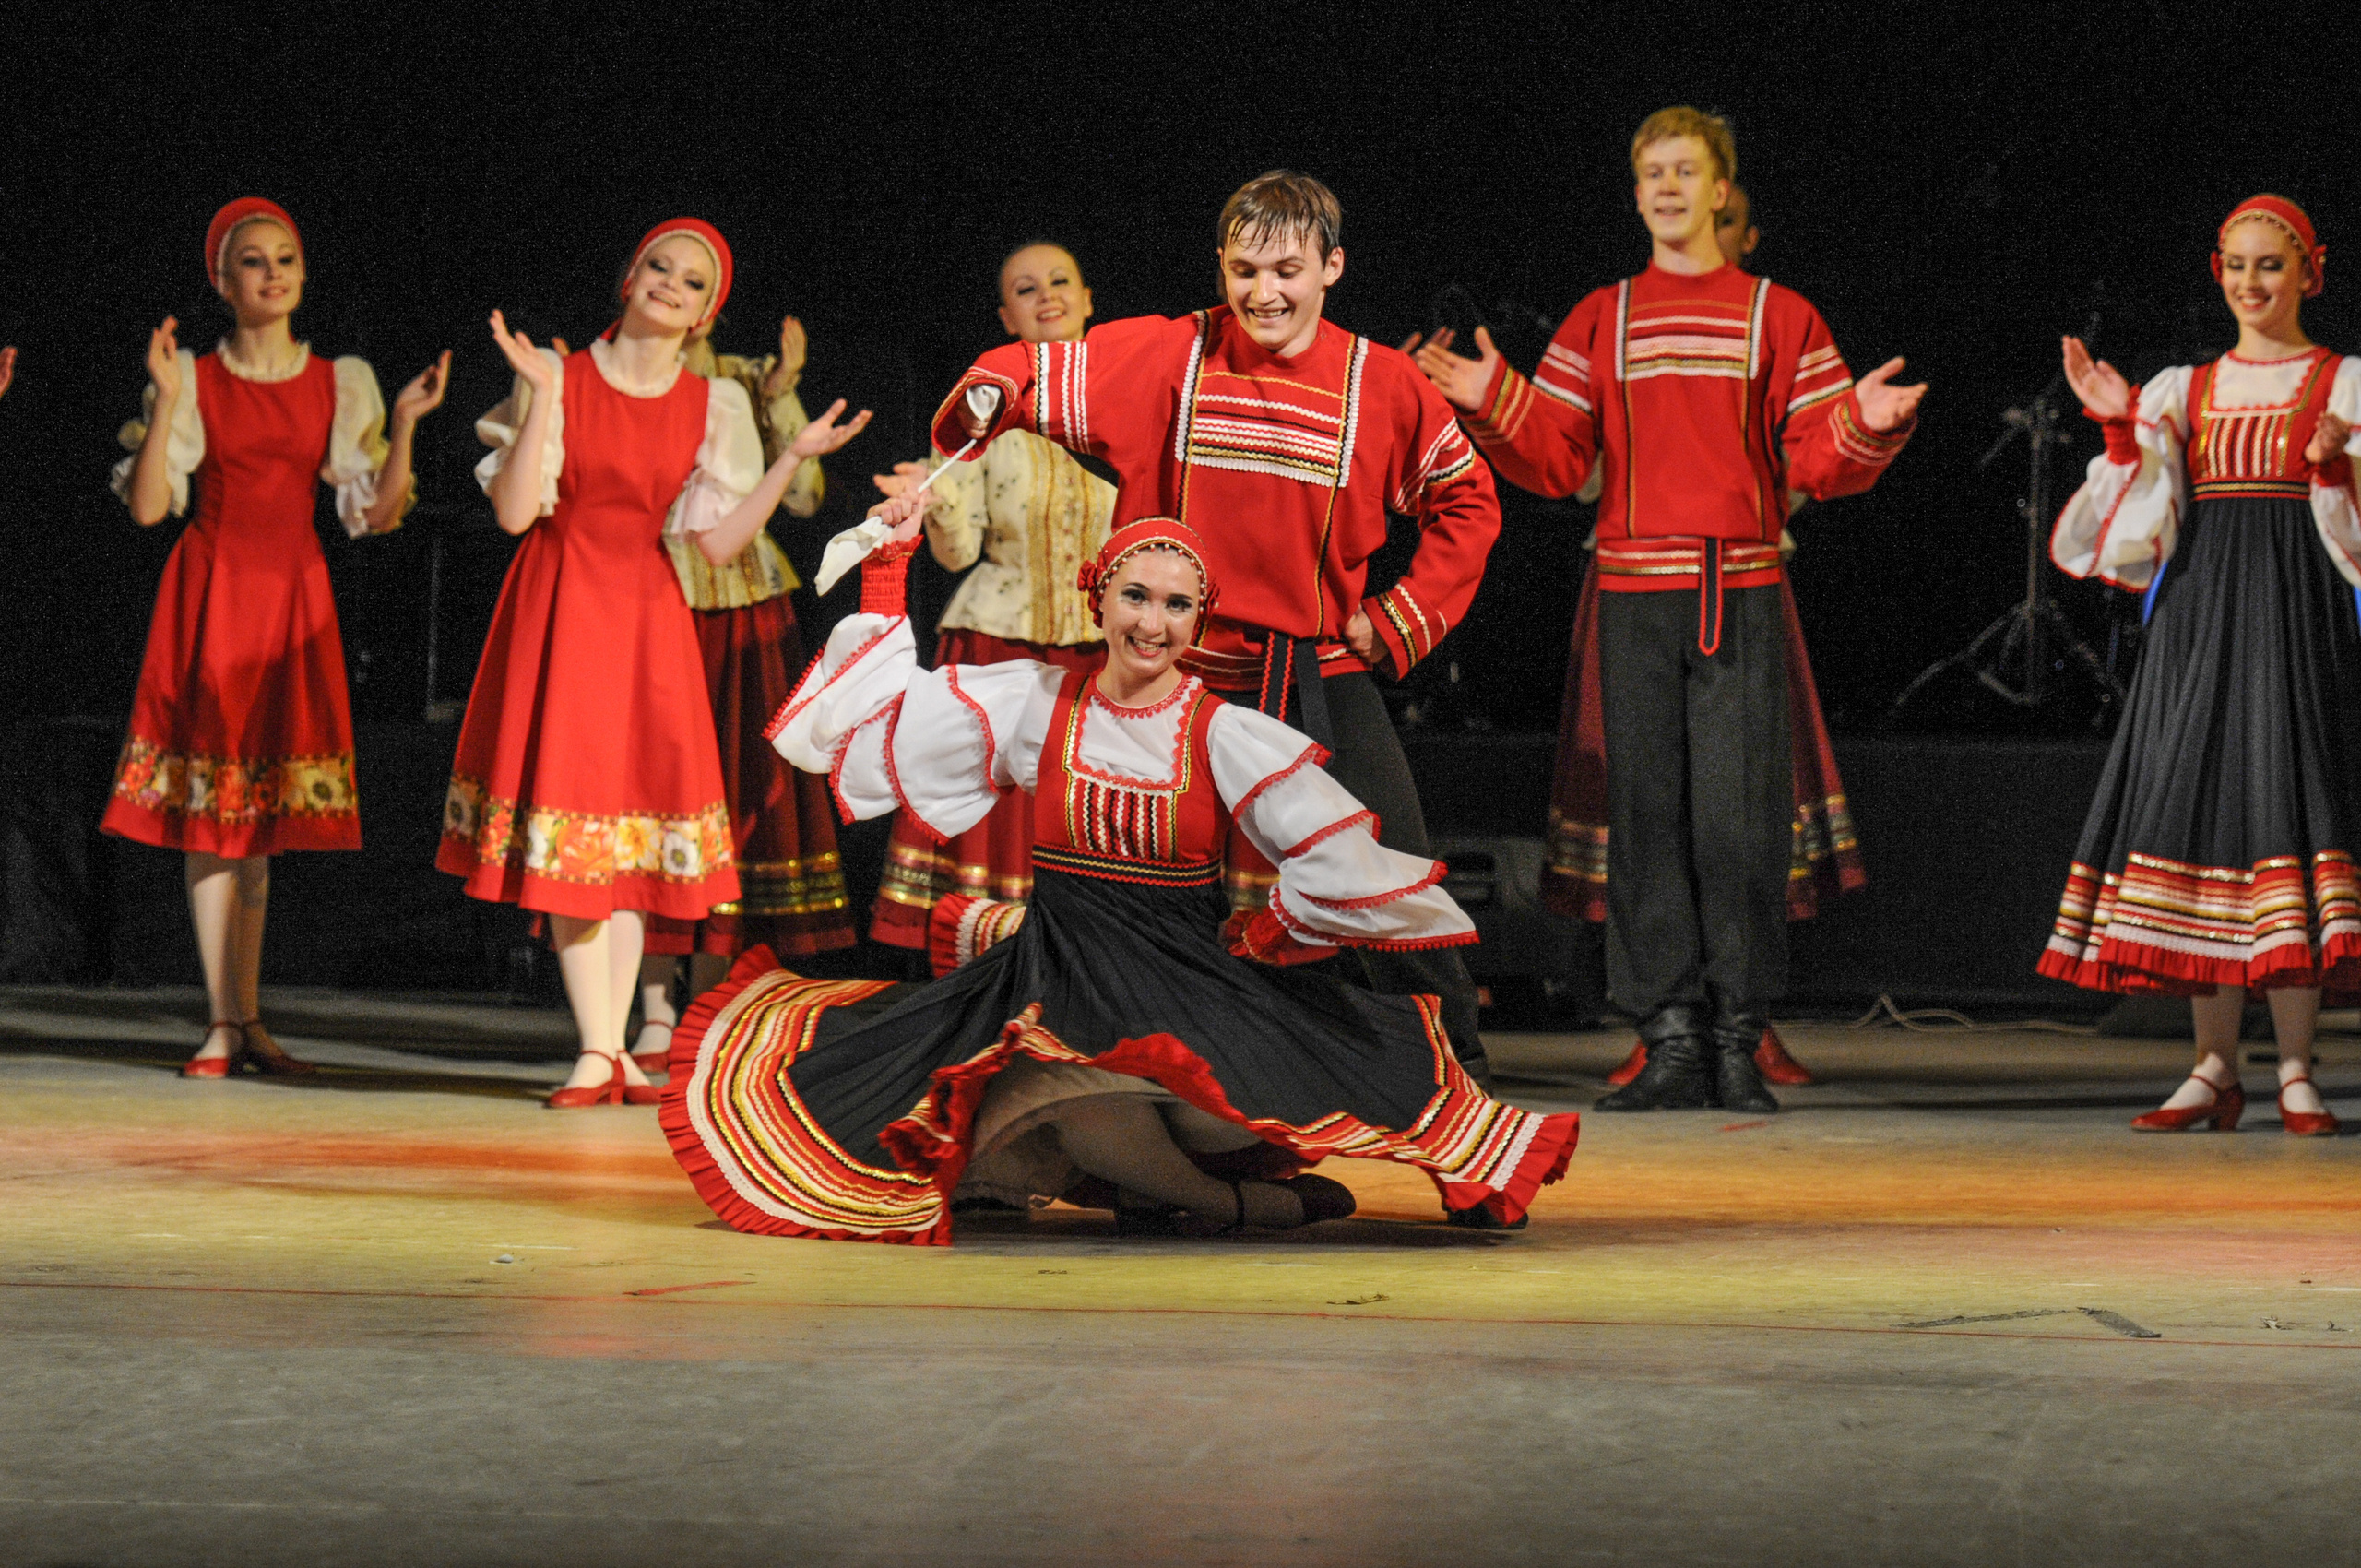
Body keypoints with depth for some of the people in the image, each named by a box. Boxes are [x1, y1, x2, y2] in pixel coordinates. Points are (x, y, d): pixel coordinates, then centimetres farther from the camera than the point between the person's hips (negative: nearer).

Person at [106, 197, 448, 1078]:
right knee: (209, 808, -5)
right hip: (211, 593, -2)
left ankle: (244, 1019, 6)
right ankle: (225, 1023, -2)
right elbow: (146, 506, -5)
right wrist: (166, 403, -14)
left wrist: (404, 422, -7)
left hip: (292, 599, 2)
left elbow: (377, 514, 4)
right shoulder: (193, 379, 2)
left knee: (260, 811, 3)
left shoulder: (341, 384, 8)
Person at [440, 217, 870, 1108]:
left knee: (634, 830, 1)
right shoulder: (561, 378, -2)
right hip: (559, 608, -3)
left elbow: (719, 543, 2)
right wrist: (541, 395, -15)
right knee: (567, 810, -7)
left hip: (646, 617, 3)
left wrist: (794, 459, -4)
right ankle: (600, 1052, -6)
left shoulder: (712, 406, 6)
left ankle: (609, 1047, 6)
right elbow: (514, 510, -10)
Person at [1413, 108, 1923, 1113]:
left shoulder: (1778, 316, 8)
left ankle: (1739, 1040, 1)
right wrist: (1489, 404, -7)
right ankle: (1673, 1040, 5)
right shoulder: (1601, 322, 13)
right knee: (1648, 814, 1)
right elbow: (1554, 463, 8)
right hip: (1634, 597, 2)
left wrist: (1866, 428, -17)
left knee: (1740, 815, -6)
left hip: (1741, 597, -2)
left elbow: (1818, 464, 3)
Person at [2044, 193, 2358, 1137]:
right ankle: (2215, 1068, 3)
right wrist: (2121, 430, -5)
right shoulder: (2182, 392, 14)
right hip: (2197, 611, 3)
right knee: (2195, 803, -3)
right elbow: (2139, 530, 7)